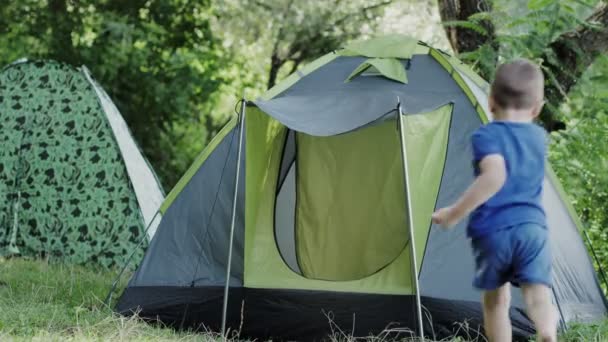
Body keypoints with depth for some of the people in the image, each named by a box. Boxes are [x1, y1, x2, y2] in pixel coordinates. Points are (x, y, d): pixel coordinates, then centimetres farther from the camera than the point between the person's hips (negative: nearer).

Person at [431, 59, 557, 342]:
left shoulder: (487, 136, -5)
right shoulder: (539, 137, 13)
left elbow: (494, 176, -24)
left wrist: (454, 214, -19)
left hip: (492, 232, -2)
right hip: (533, 228, 2)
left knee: (496, 300, 16)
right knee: (538, 297, -9)